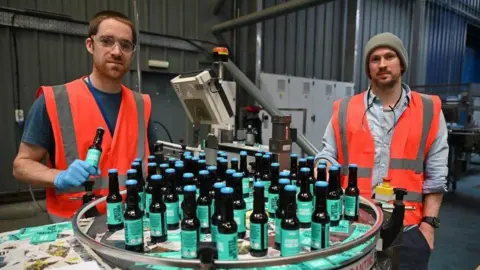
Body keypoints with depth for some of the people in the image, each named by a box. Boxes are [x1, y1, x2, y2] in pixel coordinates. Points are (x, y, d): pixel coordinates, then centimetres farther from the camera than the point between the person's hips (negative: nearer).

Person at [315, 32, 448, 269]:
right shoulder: (345, 110, 4)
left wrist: (429, 223, -2)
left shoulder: (429, 111, 4)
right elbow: (329, 155, 5)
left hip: (407, 228, 0)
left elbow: (435, 174, 3)